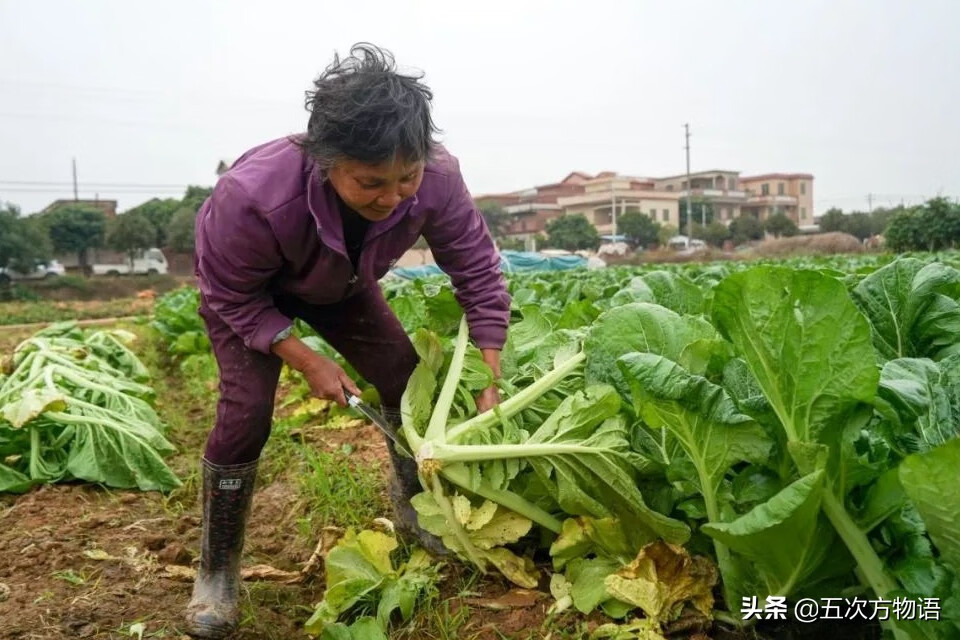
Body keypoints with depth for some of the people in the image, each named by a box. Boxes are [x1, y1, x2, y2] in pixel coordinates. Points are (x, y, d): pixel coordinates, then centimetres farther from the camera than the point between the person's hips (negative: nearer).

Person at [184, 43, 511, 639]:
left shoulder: (438, 180, -36)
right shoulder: (252, 197, -45)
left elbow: (480, 276, -23)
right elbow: (233, 299, -25)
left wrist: (489, 386, -26)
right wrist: (307, 361, -28)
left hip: (342, 285, 4)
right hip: (247, 290, -3)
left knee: (407, 380, -3)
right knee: (246, 410, -18)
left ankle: (412, 511, 23)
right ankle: (217, 571, 2)